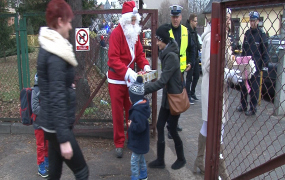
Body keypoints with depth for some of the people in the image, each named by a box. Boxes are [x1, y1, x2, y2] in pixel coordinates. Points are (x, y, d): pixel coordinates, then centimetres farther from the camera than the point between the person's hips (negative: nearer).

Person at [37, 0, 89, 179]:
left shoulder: (49, 47, 8)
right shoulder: (55, 55, -21)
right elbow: (57, 99, -25)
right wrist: (64, 139, -25)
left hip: (52, 123, 9)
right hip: (57, 124, -9)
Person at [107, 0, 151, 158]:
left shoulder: (135, 33, 6)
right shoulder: (116, 33, -16)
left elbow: (139, 54, 6)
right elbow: (113, 58, -23)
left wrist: (145, 65, -14)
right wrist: (127, 72, -34)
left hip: (130, 78, 6)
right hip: (117, 79, -6)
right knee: (117, 112, 5)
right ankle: (119, 143, 18)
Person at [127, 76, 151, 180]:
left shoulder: (137, 112, -31)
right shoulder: (143, 105, 0)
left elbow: (140, 127, -37)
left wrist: (131, 125, -22)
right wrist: (132, 123, 5)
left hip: (138, 142, -11)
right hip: (141, 141, 11)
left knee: (134, 162, 3)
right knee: (141, 159, 25)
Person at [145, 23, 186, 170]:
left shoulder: (171, 56, -23)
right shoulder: (165, 53, 5)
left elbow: (162, 81, -28)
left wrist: (143, 89, -30)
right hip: (167, 97, 9)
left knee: (172, 130, 6)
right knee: (160, 127, 10)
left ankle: (181, 159, 28)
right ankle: (160, 160, 22)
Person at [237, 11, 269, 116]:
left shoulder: (261, 34, -5)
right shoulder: (247, 33, 11)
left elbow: (265, 51, -5)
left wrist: (263, 64, -10)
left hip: (256, 65, -5)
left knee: (254, 87, 1)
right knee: (243, 86, 10)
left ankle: (253, 108, 10)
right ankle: (243, 105, 23)